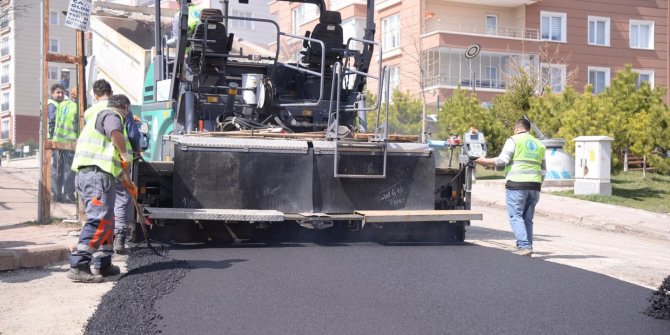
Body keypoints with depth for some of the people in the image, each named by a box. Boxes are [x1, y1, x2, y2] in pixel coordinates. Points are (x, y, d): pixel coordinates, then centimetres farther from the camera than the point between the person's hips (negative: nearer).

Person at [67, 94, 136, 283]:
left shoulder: (99, 116, 32)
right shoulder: (113, 115, 0)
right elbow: (116, 134, -26)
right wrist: (125, 155, -8)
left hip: (85, 174, 10)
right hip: (98, 174, -10)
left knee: (106, 220, 17)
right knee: (99, 221, -16)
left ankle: (103, 264, 21)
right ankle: (78, 266, -23)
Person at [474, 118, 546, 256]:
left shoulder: (514, 140, 0)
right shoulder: (539, 144, 20)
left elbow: (503, 160, -11)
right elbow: (543, 170, 20)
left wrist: (485, 161, 2)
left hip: (517, 184, -6)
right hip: (534, 186, 6)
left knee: (516, 216, -5)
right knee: (527, 218, 10)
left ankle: (524, 246, -15)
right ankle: (527, 247, 9)